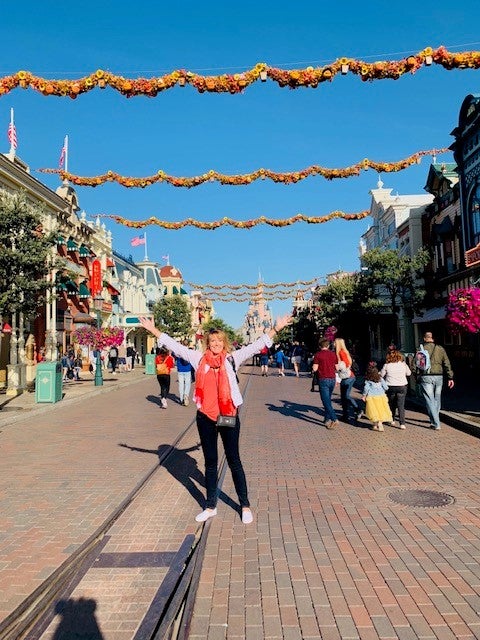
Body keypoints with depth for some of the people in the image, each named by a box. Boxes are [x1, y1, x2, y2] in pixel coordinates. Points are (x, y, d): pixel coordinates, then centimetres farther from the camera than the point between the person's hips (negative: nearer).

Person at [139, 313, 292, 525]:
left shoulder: (232, 358, -1)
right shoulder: (199, 358, 3)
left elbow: (255, 346, -6)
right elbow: (175, 346, 6)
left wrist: (276, 328, -13)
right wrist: (153, 330, 6)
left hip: (229, 415, -2)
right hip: (205, 416, 2)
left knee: (234, 461, 8)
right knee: (210, 462, 15)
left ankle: (245, 505, 21)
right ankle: (210, 506, 28)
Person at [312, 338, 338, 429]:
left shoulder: (318, 355, -8)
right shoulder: (333, 354, 6)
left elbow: (315, 369, -10)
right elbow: (336, 368, 10)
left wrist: (313, 368, 11)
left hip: (323, 379, -5)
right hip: (332, 379, 5)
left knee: (326, 401, -5)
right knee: (328, 400, 17)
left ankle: (334, 419, -16)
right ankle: (327, 419, 19)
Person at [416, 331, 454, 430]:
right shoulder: (440, 349, 7)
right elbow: (447, 364, 6)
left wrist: (418, 377, 9)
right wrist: (450, 377, 9)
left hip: (426, 377, -3)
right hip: (438, 377, 3)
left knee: (430, 400, -1)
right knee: (437, 399, 17)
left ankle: (436, 424, -5)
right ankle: (434, 420, 30)